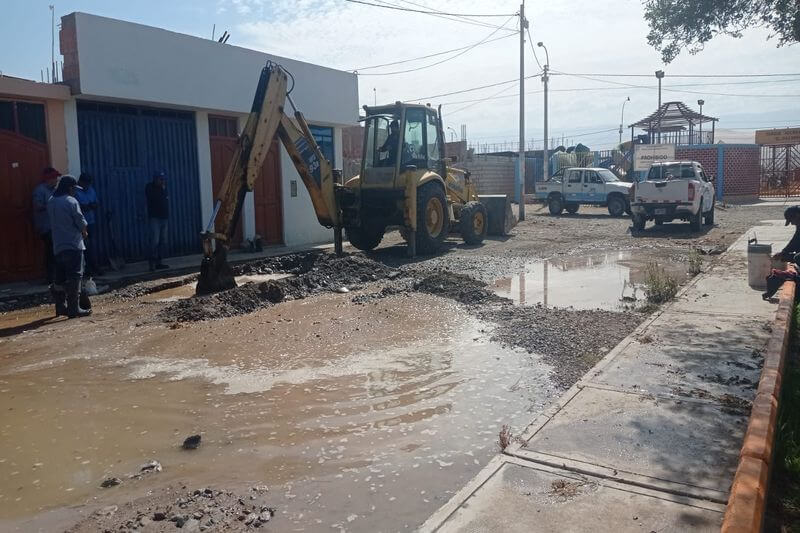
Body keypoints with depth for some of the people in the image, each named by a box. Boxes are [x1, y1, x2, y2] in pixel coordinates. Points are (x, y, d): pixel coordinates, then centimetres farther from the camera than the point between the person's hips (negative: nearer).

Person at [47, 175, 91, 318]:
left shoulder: (51, 202, 12)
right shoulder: (71, 201, -11)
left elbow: (52, 224, 17)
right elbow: (81, 222, -10)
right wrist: (84, 232, 11)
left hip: (58, 246, 7)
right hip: (73, 245, -7)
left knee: (59, 277, 13)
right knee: (74, 276, -6)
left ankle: (60, 307, 20)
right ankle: (74, 308, -7)